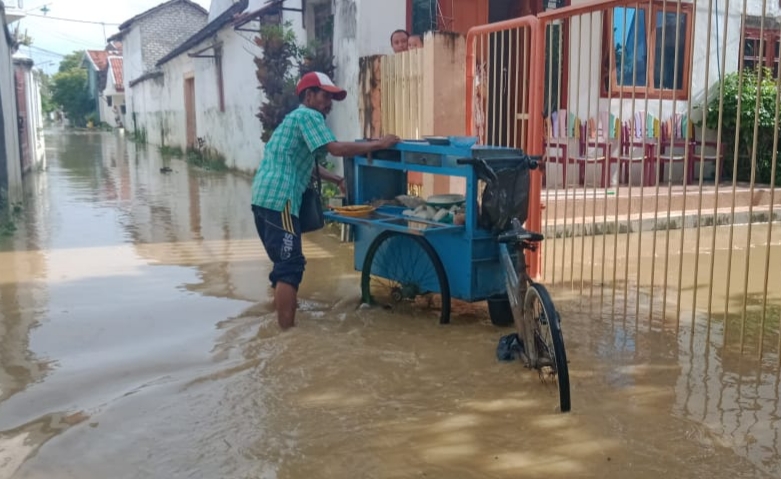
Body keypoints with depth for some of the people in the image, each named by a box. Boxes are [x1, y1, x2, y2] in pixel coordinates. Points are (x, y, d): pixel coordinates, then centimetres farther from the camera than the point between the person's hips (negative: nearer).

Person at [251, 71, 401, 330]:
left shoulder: (297, 117, 27)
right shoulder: (308, 115, -5)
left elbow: (307, 163, 30)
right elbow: (336, 149, -18)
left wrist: (339, 180, 22)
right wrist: (379, 144, -12)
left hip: (265, 197, 10)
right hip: (278, 199, -10)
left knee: (283, 263, 16)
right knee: (291, 266, -11)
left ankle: (284, 326, 23)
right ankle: (287, 333, -11)